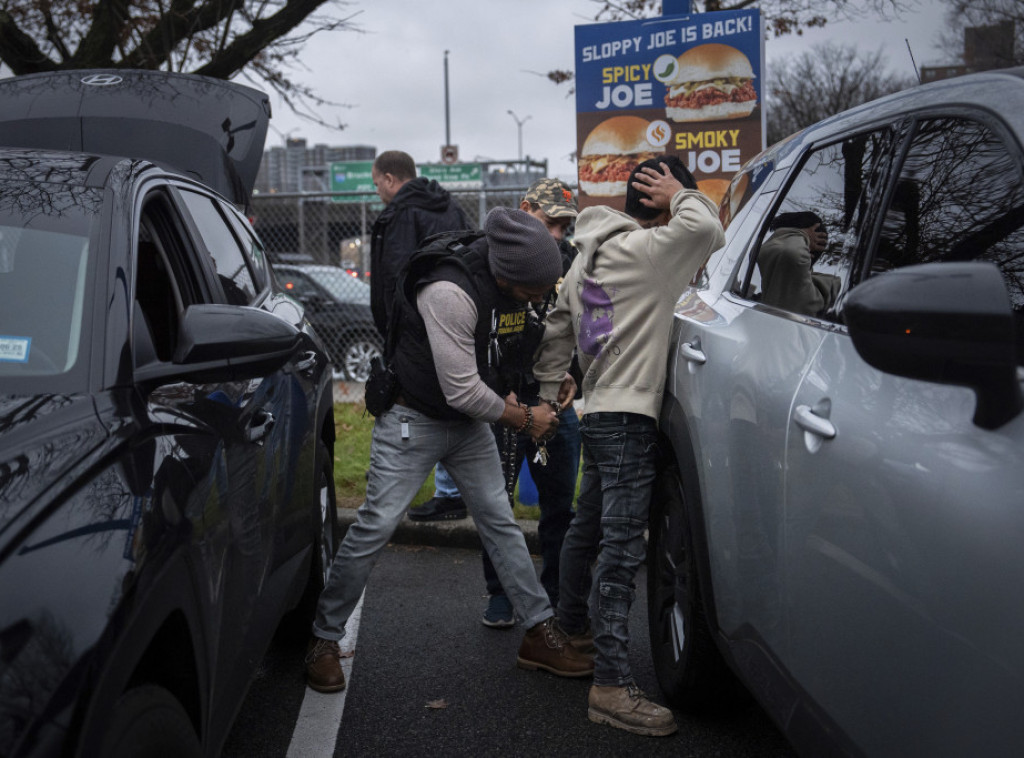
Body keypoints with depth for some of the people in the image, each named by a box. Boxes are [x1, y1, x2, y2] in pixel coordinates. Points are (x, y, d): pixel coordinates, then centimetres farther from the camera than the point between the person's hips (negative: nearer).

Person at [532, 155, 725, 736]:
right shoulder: (643, 250, -9)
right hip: (628, 416, -10)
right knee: (622, 548, -13)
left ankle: (572, 630, 38)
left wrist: (546, 395, 25)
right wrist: (679, 195, -4)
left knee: (589, 531, 22)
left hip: (600, 413, 10)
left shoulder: (590, 257, 19)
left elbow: (558, 330, 22)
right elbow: (707, 230, -22)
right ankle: (612, 687, -14)